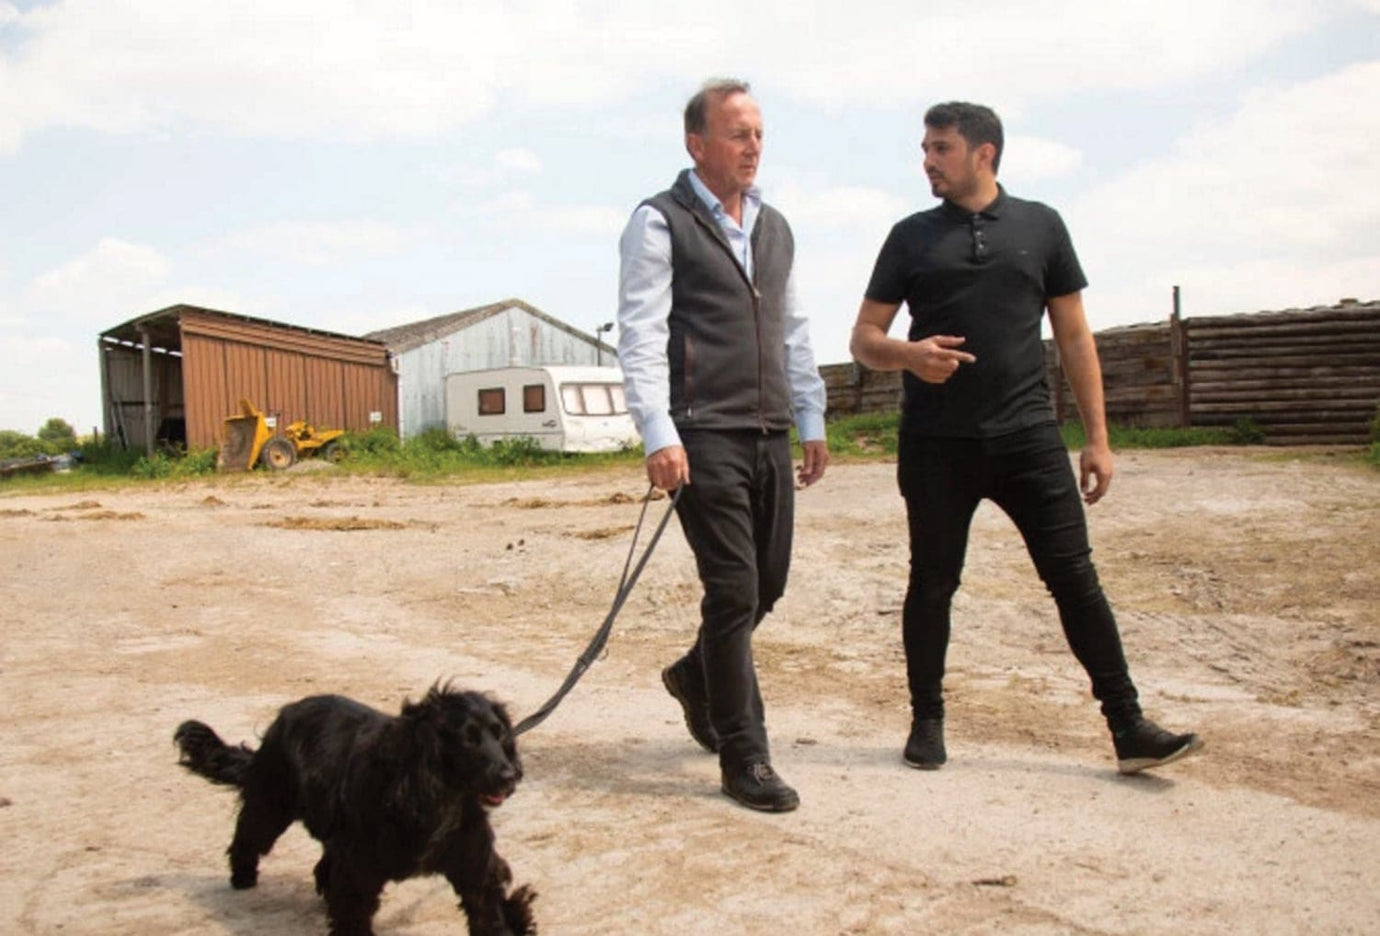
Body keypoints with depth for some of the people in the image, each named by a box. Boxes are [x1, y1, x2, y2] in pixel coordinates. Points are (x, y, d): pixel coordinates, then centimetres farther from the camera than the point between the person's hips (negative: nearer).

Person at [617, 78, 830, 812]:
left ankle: (697, 676, 40)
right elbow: (641, 335, -11)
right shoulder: (660, 223, -4)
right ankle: (743, 758, 7)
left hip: (770, 434, 7)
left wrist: (812, 420, 19)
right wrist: (658, 434, -20)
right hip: (704, 435, -7)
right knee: (733, 591, -6)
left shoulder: (774, 227, 18)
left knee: (768, 584, 12)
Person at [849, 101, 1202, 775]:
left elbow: (1073, 335, 10)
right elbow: (863, 340, 7)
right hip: (936, 442, 0)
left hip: (1028, 435, 0)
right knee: (932, 584, 7)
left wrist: (1097, 436, 5)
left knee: (1074, 576, -2)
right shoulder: (912, 236, 8)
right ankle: (927, 720, 22)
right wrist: (909, 354, -16)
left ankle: (1128, 727, 5)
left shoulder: (1039, 225, 9)